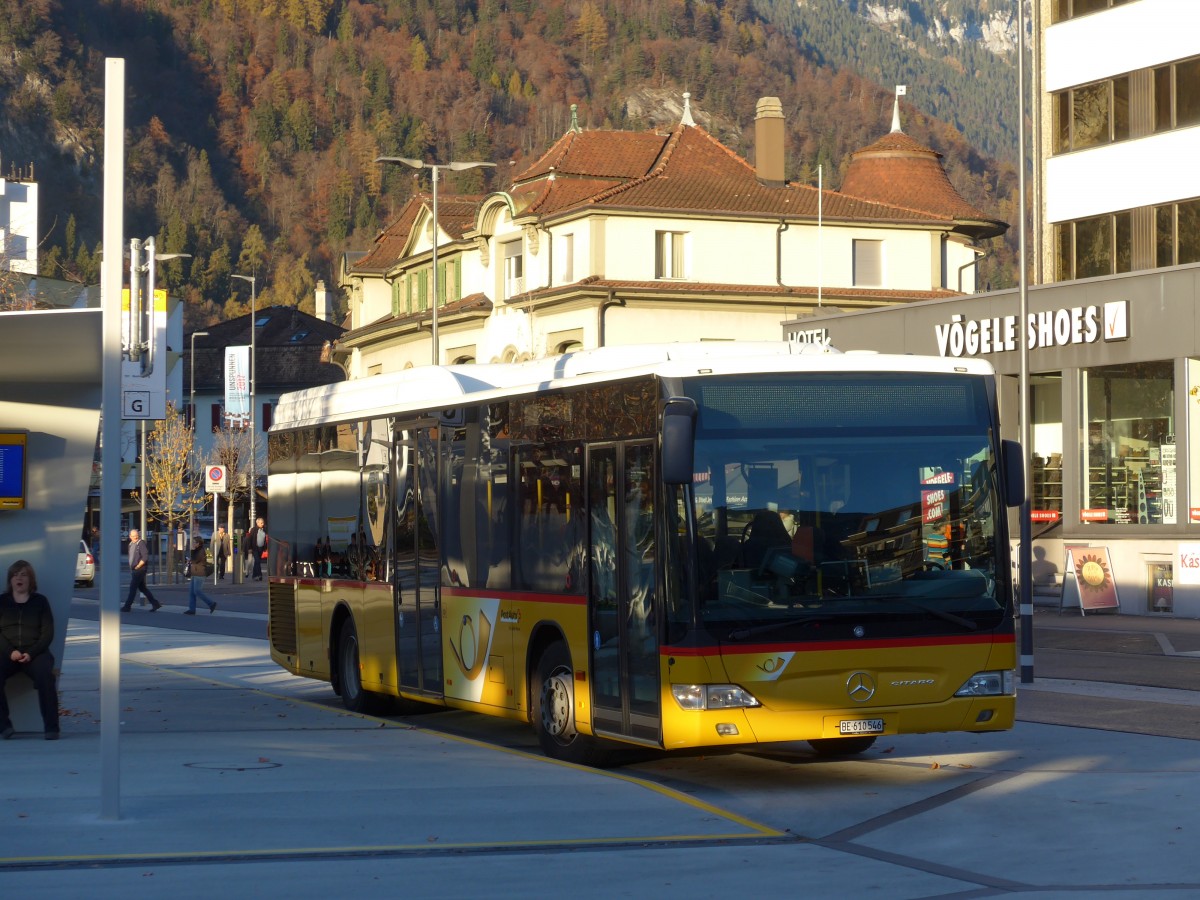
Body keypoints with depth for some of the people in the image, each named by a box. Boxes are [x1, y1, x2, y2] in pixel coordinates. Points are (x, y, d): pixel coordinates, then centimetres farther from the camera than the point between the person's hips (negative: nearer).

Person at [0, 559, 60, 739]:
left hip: (35, 652, -1)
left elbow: (48, 633, 5)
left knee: (45, 675, -34)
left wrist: (31, 653, -12)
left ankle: (51, 727, -30)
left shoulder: (40, 601, 12)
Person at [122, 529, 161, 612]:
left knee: (132, 588, -5)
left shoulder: (141, 543, -13)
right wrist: (131, 568, 13)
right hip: (134, 570, 9)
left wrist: (137, 567, -16)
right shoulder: (131, 544, 14)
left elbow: (145, 557, -20)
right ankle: (155, 604, 15)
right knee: (142, 588, 12)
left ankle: (127, 606, 1)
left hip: (139, 570, -9)